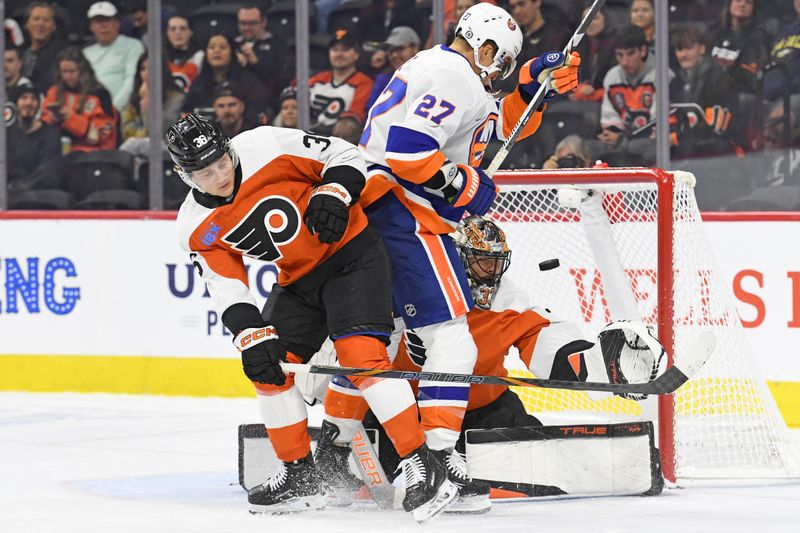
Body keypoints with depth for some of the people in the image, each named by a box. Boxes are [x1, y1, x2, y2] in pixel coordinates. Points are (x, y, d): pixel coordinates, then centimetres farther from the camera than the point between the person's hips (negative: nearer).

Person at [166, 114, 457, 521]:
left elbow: (344, 155, -11)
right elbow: (227, 288, -7)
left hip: (351, 254, -7)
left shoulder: (265, 147, -19)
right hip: (299, 281, 7)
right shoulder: (197, 229, -5)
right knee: (268, 367, 3)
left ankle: (423, 467, -23)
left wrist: (333, 194, -28)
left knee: (359, 355, -22)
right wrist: (251, 336, -20)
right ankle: (300, 475, 18)